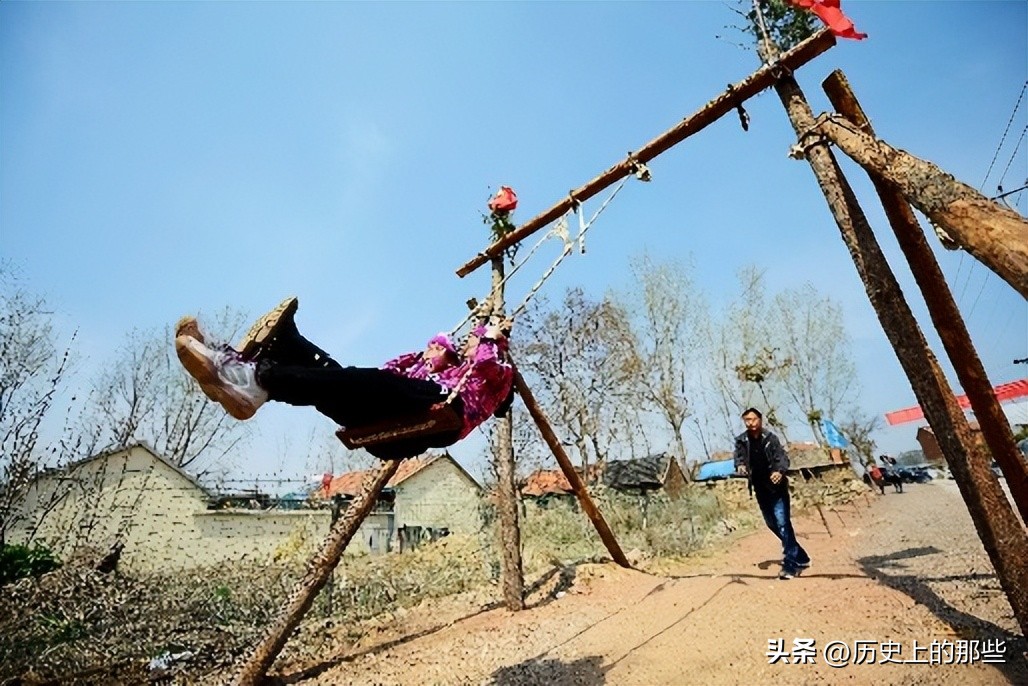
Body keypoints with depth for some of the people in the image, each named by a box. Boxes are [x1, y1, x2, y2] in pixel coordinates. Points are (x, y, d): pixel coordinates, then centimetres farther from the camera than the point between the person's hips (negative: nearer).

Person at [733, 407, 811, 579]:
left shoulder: (770, 438, -9)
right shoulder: (741, 441, -1)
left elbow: (782, 457, -15)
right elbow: (739, 458, -2)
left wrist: (779, 471, -35)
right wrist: (740, 467, -26)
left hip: (777, 488, -4)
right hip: (760, 490, 5)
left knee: (782, 524, -8)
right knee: (773, 524, 16)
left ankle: (791, 563, 2)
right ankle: (800, 557, 36)